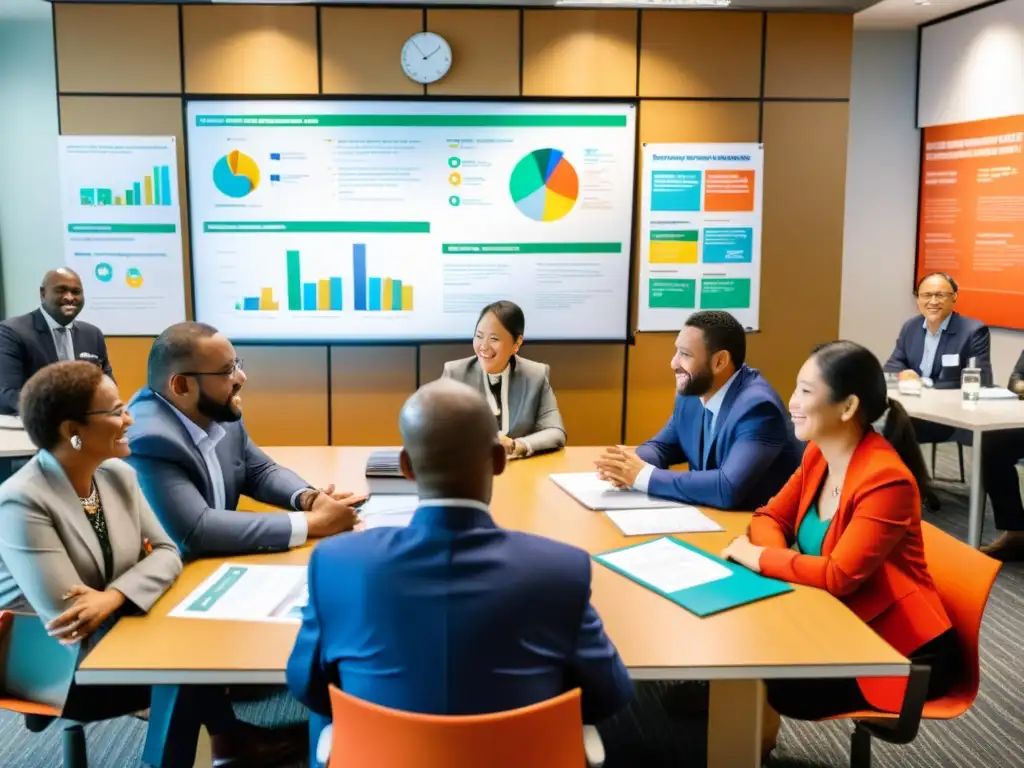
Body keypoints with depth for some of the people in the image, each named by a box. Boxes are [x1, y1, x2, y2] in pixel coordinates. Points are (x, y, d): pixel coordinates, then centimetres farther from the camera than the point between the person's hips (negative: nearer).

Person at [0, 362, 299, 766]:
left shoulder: (118, 475, -2)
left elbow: (167, 553, -5)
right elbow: (68, 619, -26)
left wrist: (114, 597, -24)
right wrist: (142, 572, -13)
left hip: (112, 630, 7)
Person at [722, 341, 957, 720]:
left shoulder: (886, 480, -26)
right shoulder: (818, 455, -1)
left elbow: (839, 576, -30)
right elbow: (771, 517, 5)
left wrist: (759, 557, -21)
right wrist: (781, 556, -17)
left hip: (904, 649, -7)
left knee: (778, 690, -15)